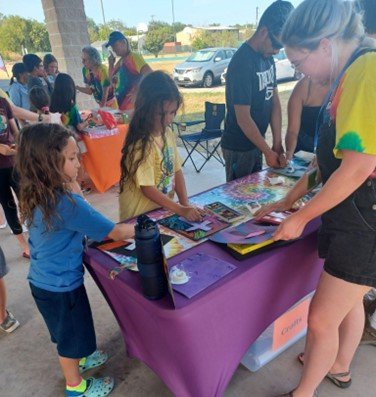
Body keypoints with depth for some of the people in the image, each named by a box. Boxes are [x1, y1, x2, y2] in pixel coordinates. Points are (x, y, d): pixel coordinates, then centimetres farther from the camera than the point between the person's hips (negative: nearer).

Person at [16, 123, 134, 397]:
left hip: (42, 280, 8)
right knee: (71, 335, 17)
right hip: (61, 286, -8)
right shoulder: (68, 203, -32)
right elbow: (116, 233, -25)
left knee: (68, 332, 31)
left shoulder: (35, 197, -6)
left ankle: (78, 359, 56)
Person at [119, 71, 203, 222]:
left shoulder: (168, 133, 0)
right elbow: (148, 189, -19)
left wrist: (185, 203, -6)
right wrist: (181, 210, -20)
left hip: (165, 209, 5)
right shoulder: (140, 144, -20)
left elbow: (177, 171, 4)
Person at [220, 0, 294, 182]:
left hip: (256, 142, 8)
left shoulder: (268, 57, 4)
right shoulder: (242, 63, -22)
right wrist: (268, 152, -16)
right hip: (238, 148, -8)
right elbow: (243, 118, -23)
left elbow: (274, 101, 5)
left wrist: (277, 143, -1)